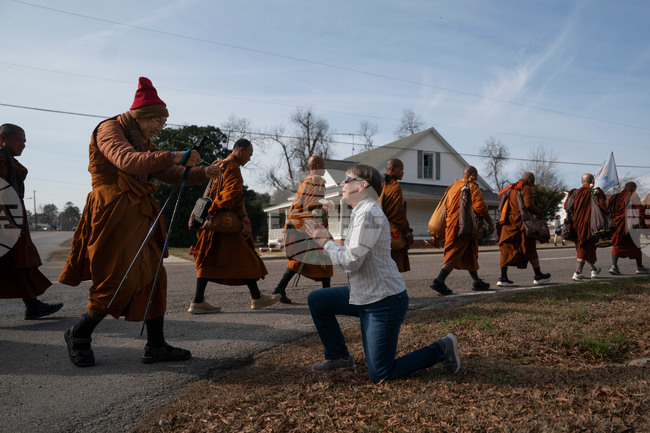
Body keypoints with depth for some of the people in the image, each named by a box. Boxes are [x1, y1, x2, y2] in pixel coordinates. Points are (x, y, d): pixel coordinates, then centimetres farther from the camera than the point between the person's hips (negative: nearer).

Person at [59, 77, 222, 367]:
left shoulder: (143, 142, 21)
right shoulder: (109, 129, -4)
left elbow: (171, 175, 18)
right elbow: (127, 161, -25)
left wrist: (204, 173, 3)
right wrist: (174, 156, -28)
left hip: (140, 216, 8)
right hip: (114, 214, -8)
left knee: (153, 277, 3)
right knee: (120, 282, -6)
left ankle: (156, 346, 9)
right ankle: (79, 335, 18)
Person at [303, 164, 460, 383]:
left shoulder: (369, 212, -20)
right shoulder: (360, 212, 11)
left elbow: (351, 262, -24)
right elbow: (351, 259, 11)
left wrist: (326, 243, -9)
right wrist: (326, 239, 4)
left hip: (384, 302, -9)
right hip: (364, 296, 9)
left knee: (380, 376, -2)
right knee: (316, 300, 11)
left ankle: (441, 349, 12)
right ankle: (339, 357, 23)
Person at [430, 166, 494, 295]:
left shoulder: (452, 187, 16)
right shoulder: (473, 188, -6)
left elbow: (444, 207, 18)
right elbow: (480, 208, -16)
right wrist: (490, 223, -6)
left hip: (450, 226, 8)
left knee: (469, 255, 19)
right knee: (454, 255, -8)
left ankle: (477, 282, 29)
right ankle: (439, 281, -17)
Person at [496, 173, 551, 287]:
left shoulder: (511, 189, 18)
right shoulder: (526, 189, -4)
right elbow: (529, 204, -18)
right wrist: (540, 213, -3)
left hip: (508, 224, 6)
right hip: (521, 224, -6)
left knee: (506, 249, 5)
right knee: (530, 249, 7)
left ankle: (503, 277, -1)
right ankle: (538, 276, 18)